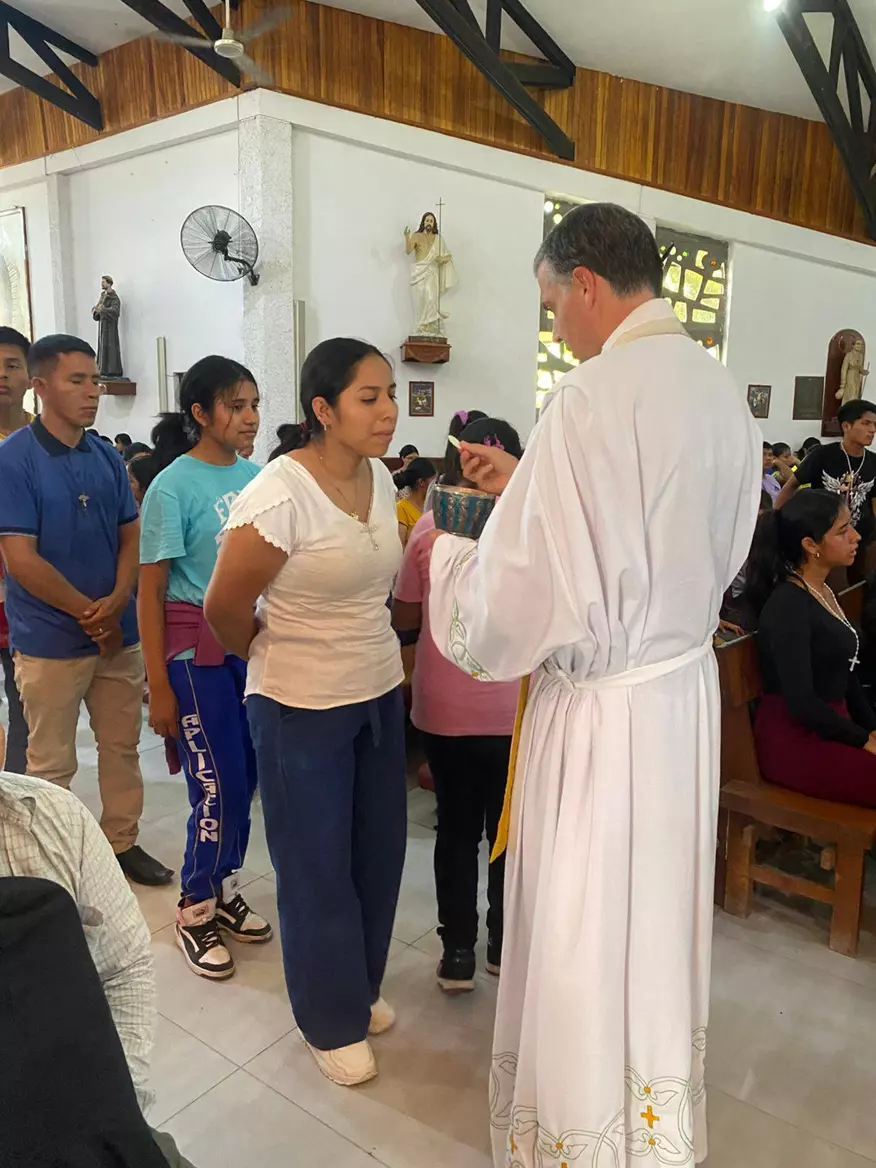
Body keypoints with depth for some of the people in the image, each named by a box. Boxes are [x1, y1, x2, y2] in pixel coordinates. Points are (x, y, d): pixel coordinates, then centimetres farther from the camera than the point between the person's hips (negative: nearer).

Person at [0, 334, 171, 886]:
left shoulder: (108, 459, 5)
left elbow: (131, 537, 7)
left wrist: (116, 603, -11)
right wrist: (91, 614, -12)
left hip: (119, 631, 5)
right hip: (51, 640, -5)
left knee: (122, 746, 15)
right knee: (52, 763, 8)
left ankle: (123, 842, 32)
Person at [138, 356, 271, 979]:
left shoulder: (256, 476, 4)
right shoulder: (173, 486, -11)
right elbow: (150, 593, -8)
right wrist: (159, 688, -9)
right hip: (198, 646, -5)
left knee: (245, 777, 12)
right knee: (220, 785, 0)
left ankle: (223, 888, 34)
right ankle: (196, 910, 23)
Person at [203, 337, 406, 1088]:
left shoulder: (381, 479, 0)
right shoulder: (280, 495, -22)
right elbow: (223, 610, -13)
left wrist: (361, 647, 12)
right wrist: (281, 655, 3)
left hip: (380, 693, 7)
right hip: (302, 711, -6)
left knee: (378, 851, 17)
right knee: (317, 865, 10)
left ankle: (363, 987, 42)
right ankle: (333, 1021, 33)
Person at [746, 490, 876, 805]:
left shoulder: (824, 593, 9)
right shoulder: (787, 606, -18)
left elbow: (846, 675, 14)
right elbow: (801, 702, -22)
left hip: (831, 726, 9)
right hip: (795, 741, -9)